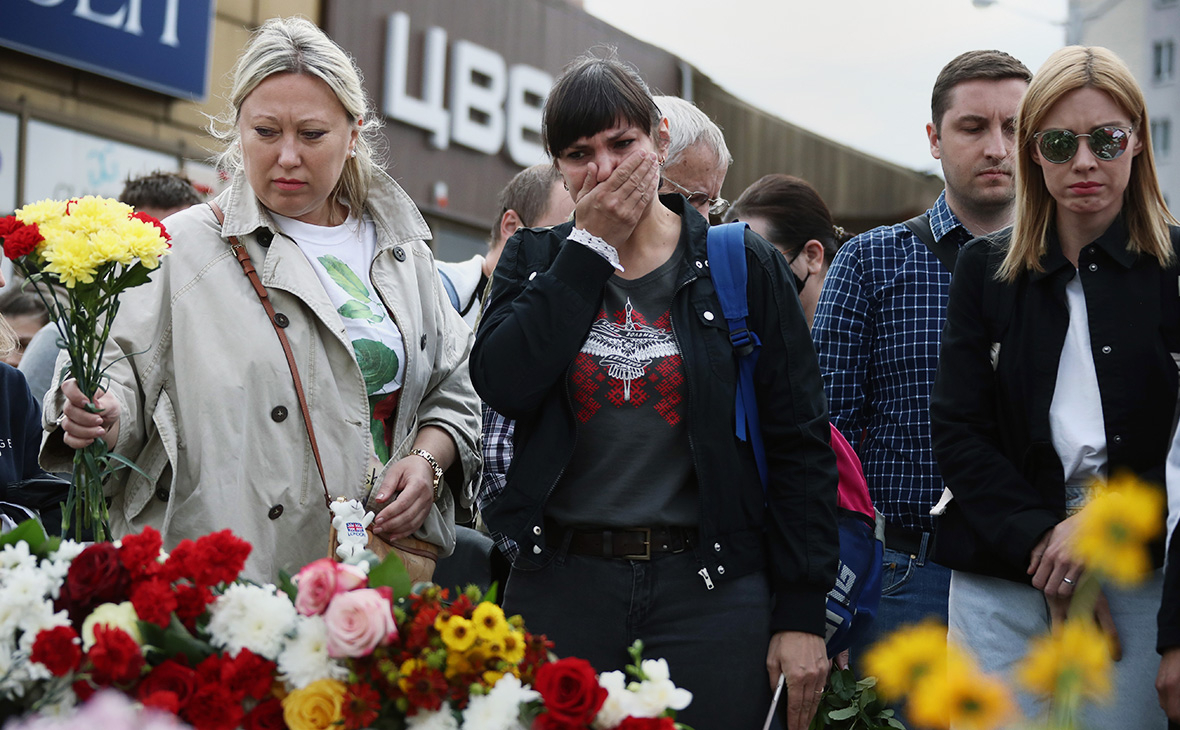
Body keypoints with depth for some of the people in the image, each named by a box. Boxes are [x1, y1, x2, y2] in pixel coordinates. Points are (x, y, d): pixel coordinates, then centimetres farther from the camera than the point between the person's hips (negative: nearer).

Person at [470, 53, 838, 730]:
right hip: (560, 582, 2)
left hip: (709, 589, -1)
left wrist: (803, 613, -4)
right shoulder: (537, 259, 8)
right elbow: (504, 385, -11)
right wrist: (590, 244, -10)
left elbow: (802, 444, 1)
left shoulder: (744, 266, 1)